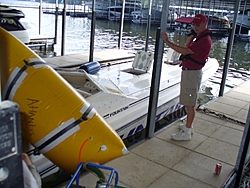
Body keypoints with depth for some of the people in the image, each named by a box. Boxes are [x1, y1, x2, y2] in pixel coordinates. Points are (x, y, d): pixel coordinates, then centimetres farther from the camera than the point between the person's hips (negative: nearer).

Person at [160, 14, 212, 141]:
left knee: (190, 104, -6)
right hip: (188, 72, 11)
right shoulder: (199, 37, 15)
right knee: (188, 102, 19)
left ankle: (186, 132, 1)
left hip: (193, 73, -11)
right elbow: (187, 48, 18)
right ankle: (189, 126, 33)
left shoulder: (205, 40, -18)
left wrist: (167, 42, -24)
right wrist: (191, 35, 8)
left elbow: (185, 51, -25)